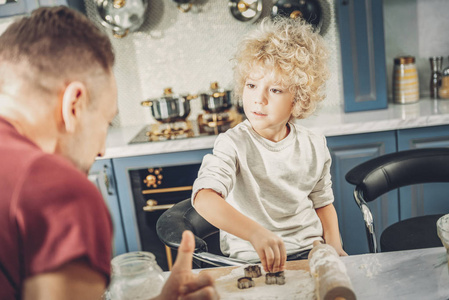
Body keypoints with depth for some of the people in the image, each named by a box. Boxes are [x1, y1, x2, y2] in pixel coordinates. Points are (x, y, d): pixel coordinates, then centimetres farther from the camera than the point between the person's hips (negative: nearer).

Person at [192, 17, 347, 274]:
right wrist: (255, 232, -44)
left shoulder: (314, 146, 3)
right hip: (250, 259, -3)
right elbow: (204, 197, -30)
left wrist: (335, 248, 2)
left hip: (310, 251, 4)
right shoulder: (234, 144, -12)